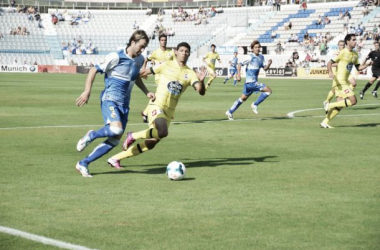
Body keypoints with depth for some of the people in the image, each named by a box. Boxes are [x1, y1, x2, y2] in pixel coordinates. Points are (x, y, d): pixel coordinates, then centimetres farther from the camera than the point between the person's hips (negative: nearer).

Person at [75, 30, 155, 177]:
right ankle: (91, 136, -1)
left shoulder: (140, 60, 10)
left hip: (124, 104, 7)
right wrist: (87, 91, -15)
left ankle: (83, 164, 10)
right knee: (116, 130, -32)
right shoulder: (116, 57, -12)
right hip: (110, 100, -7)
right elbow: (94, 70, -7)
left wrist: (146, 92, 20)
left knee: (114, 141, 0)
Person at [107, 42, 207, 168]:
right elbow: (148, 72, 11)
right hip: (157, 106, -5)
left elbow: (201, 92, -7)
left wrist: (201, 80, -27)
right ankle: (133, 136, -10)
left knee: (150, 144, 5)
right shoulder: (167, 65, -1)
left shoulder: (190, 73, 4)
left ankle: (115, 158, 18)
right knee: (162, 132, -34)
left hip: (169, 113, 5)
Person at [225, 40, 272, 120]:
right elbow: (240, 64, -14)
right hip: (251, 81, -9)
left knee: (243, 98, 17)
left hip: (254, 81, 9)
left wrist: (269, 64, -8)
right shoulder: (251, 57, -11)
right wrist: (238, 74, -27)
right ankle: (255, 105, -5)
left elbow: (265, 68, 13)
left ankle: (230, 112, 24)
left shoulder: (261, 57, 13)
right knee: (268, 90, -14)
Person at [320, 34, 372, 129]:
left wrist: (367, 64, 4)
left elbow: (358, 68, 21)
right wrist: (330, 72, -30)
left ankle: (325, 122, 6)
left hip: (345, 81, 8)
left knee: (340, 105, 3)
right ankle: (331, 105, -5)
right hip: (339, 81, -8)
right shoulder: (342, 53, -10)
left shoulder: (355, 54, 14)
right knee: (353, 101, -15)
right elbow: (330, 63, -11)